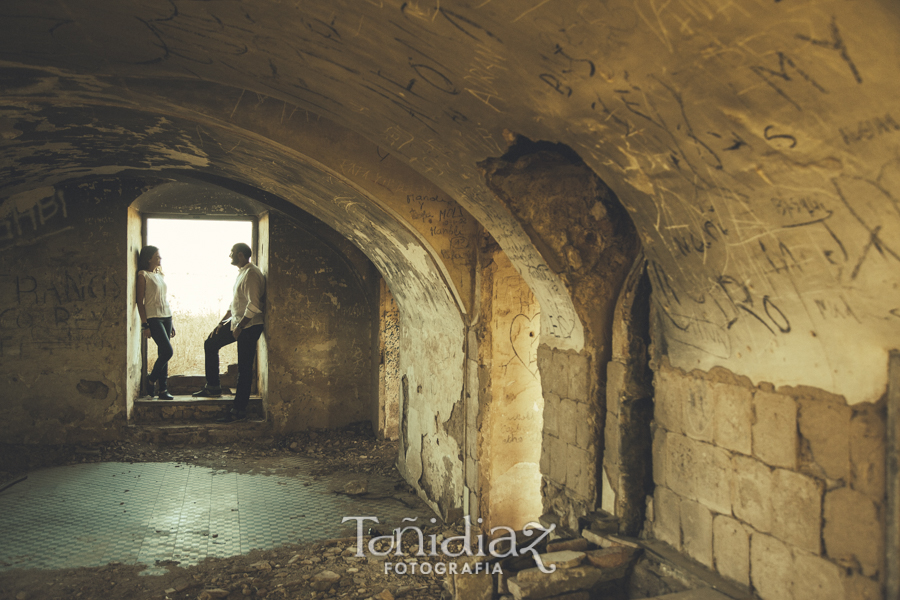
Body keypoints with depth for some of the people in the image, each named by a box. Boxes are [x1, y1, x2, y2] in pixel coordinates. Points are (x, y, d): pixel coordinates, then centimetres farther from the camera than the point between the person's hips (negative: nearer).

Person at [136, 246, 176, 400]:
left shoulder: (160, 274, 16)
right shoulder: (143, 275, -5)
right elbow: (140, 301, -8)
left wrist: (171, 323, 17)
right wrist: (145, 325, -14)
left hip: (166, 317, 7)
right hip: (153, 318, -7)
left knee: (163, 353, 4)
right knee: (168, 351, -14)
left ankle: (163, 389, 8)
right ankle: (151, 380, 7)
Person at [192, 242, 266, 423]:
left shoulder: (251, 274, -19)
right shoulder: (241, 273, 15)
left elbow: (254, 305, -25)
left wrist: (240, 327, -20)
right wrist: (222, 322, 17)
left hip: (249, 326, -10)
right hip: (237, 322, 11)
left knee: (244, 369, -4)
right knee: (210, 344, 16)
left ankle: (239, 410, 3)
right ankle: (213, 387, 25)